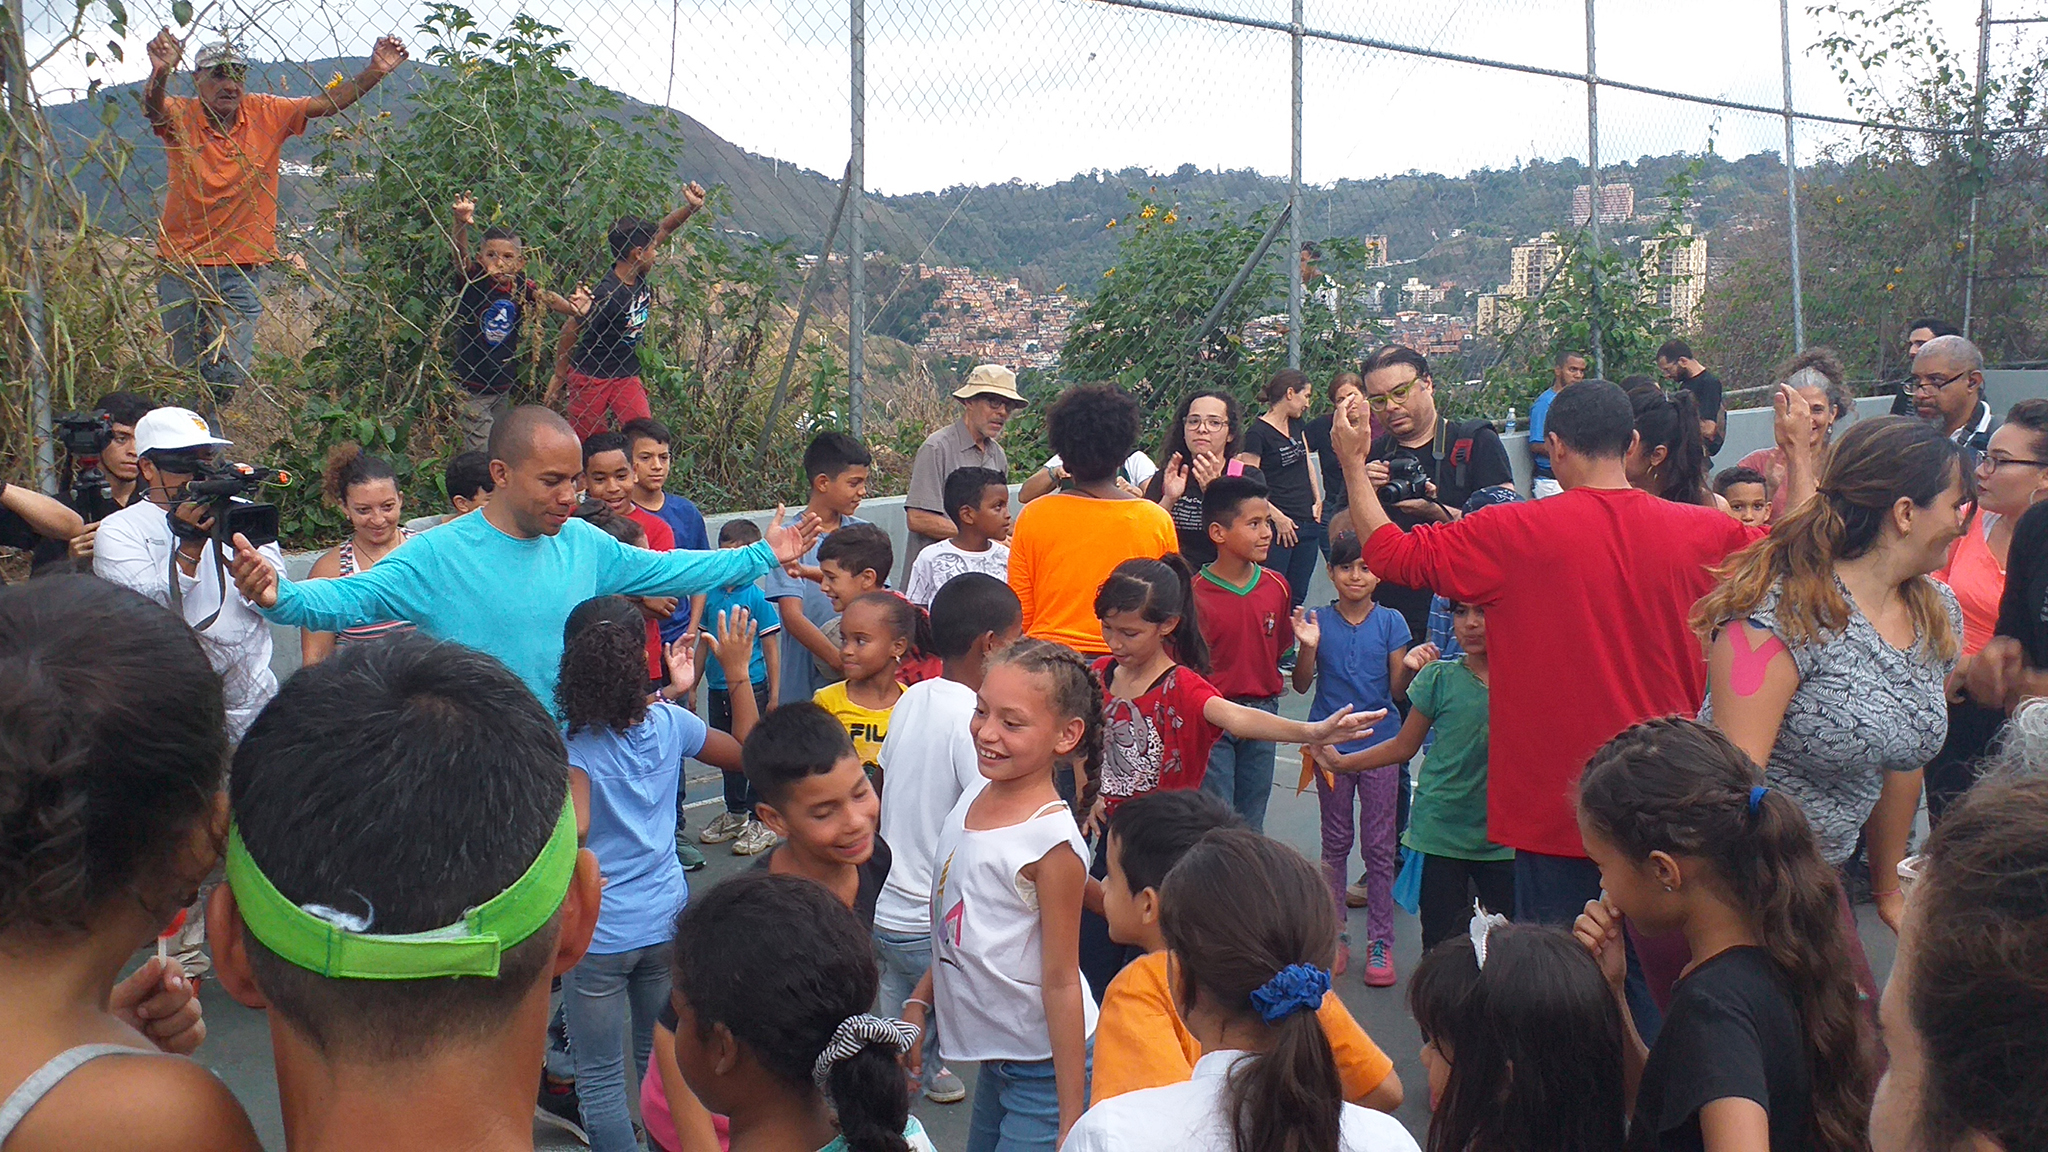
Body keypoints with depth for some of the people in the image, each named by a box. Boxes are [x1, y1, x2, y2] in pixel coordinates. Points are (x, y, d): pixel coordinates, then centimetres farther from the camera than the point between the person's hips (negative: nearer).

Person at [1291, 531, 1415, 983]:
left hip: (1379, 745, -1)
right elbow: (1302, 685, -3)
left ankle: (1380, 941, 12)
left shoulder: (1390, 622, -1)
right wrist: (1308, 647, -19)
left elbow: (1397, 690, -1)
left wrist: (1411, 667, -21)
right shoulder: (1318, 620, -1)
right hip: (1331, 744, 1)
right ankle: (1334, 935, 20)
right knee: (1335, 842, 11)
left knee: (1378, 845, 4)